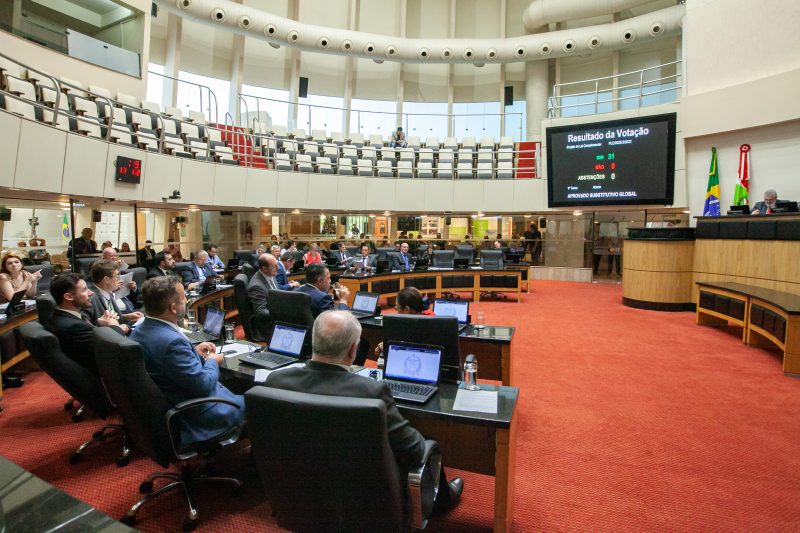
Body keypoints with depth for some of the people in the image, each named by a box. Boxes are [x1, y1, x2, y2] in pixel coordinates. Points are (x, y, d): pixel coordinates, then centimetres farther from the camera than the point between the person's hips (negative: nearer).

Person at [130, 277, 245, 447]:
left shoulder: (141, 330, -4)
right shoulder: (171, 341, -33)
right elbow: (204, 385, -27)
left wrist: (194, 352, 7)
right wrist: (212, 362, -8)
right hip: (196, 414, -9)